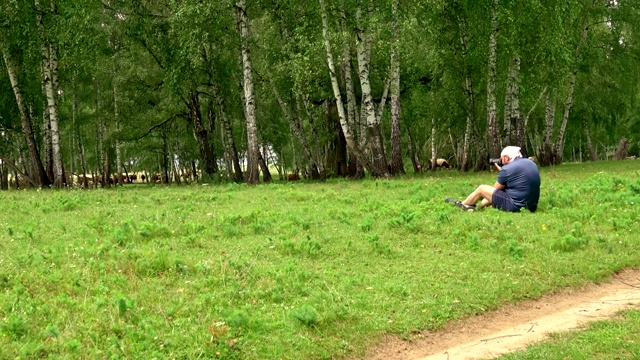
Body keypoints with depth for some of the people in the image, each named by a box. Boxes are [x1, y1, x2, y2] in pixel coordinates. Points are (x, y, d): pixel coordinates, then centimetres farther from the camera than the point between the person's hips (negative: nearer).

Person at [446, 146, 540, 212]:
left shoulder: (507, 169, -15)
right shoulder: (531, 163, 8)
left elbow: (496, 189, 0)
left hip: (516, 206, -8)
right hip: (531, 205, 8)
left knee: (481, 188, 9)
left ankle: (462, 205, 31)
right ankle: (477, 206, 43)